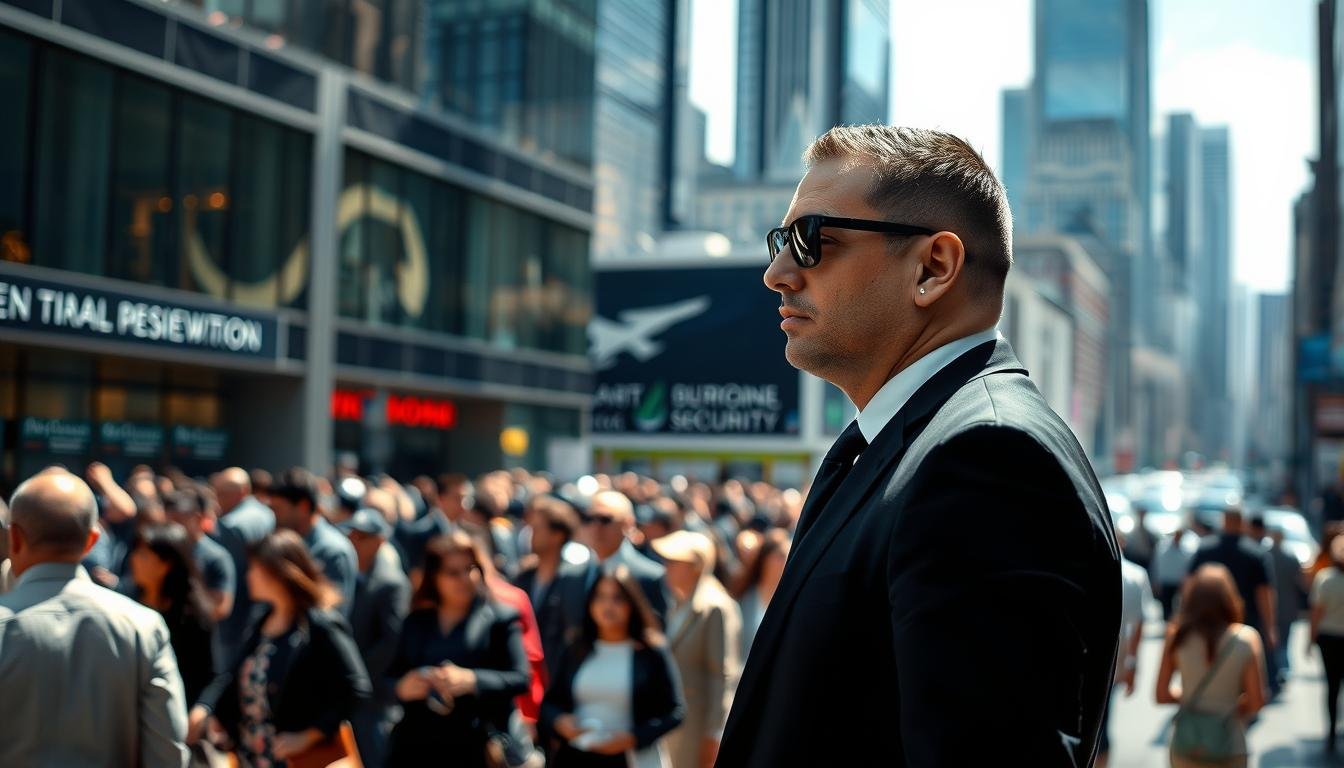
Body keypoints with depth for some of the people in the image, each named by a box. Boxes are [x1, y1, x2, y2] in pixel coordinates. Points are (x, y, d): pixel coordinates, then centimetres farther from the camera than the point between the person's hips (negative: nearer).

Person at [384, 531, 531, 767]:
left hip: (476, 747, -3)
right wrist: (401, 688, -9)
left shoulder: (500, 619, 3)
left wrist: (471, 680, -22)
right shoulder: (415, 622, 15)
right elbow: (390, 677, 15)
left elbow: (520, 678, -6)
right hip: (415, 746, 3)